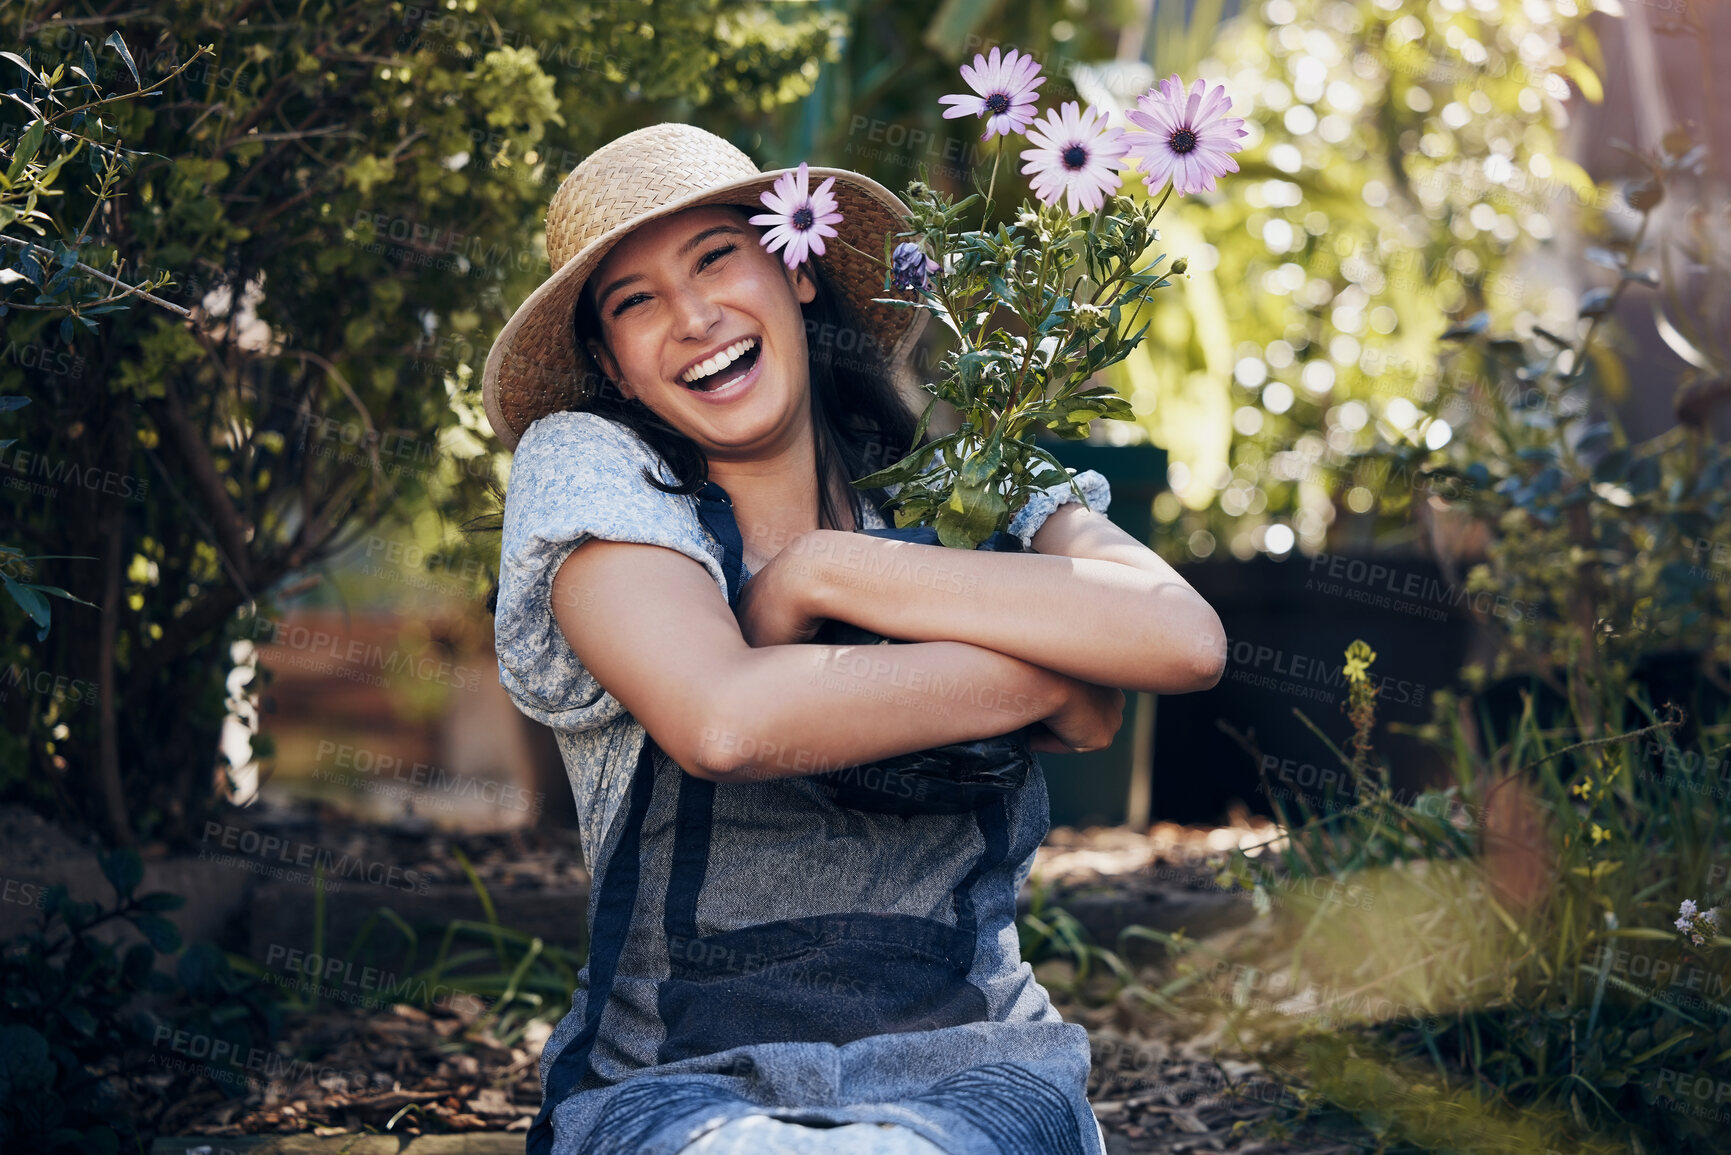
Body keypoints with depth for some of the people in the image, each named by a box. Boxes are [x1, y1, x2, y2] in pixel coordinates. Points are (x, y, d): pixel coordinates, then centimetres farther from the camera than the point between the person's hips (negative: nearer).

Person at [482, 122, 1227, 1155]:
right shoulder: (589, 469, 1)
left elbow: (1186, 640, -16)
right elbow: (720, 722, -20)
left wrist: (819, 572, -12)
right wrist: (1046, 678, -9)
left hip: (967, 1069, 1)